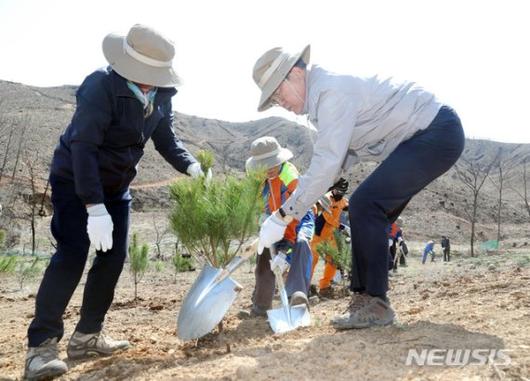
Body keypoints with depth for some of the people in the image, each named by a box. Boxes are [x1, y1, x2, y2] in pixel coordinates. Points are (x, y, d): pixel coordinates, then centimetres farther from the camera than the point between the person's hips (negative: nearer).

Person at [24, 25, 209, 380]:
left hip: (116, 187, 7)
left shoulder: (161, 95, -6)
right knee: (72, 255, -17)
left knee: (114, 258, 4)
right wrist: (94, 207, -38)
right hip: (74, 182, -7)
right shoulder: (101, 86, -28)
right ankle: (41, 345, -9)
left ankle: (87, 335, 17)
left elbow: (166, 139, 0)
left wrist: (193, 167, -20)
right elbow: (83, 146, -32)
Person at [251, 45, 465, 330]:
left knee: (365, 205, -18)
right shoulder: (320, 95, 10)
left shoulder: (332, 91, -21)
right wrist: (292, 205, 3)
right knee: (369, 213, 7)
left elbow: (327, 164, -28)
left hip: (437, 134, -10)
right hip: (424, 136, 10)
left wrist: (282, 217, -24)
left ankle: (375, 304, -11)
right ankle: (366, 297, 13)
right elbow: (342, 157, 13)